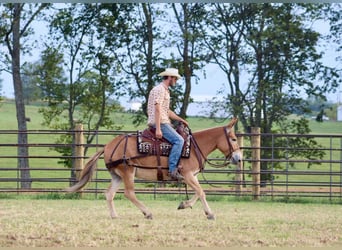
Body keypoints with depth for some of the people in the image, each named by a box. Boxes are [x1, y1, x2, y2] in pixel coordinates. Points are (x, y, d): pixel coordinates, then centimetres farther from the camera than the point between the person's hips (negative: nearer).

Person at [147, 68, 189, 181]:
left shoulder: (165, 90, 23)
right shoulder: (160, 89, -11)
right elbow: (157, 109, -20)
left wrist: (181, 120, 21)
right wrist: (158, 129, -26)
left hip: (164, 122, 11)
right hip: (159, 123, -11)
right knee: (178, 140, -22)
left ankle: (175, 166, 7)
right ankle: (172, 169, -30)